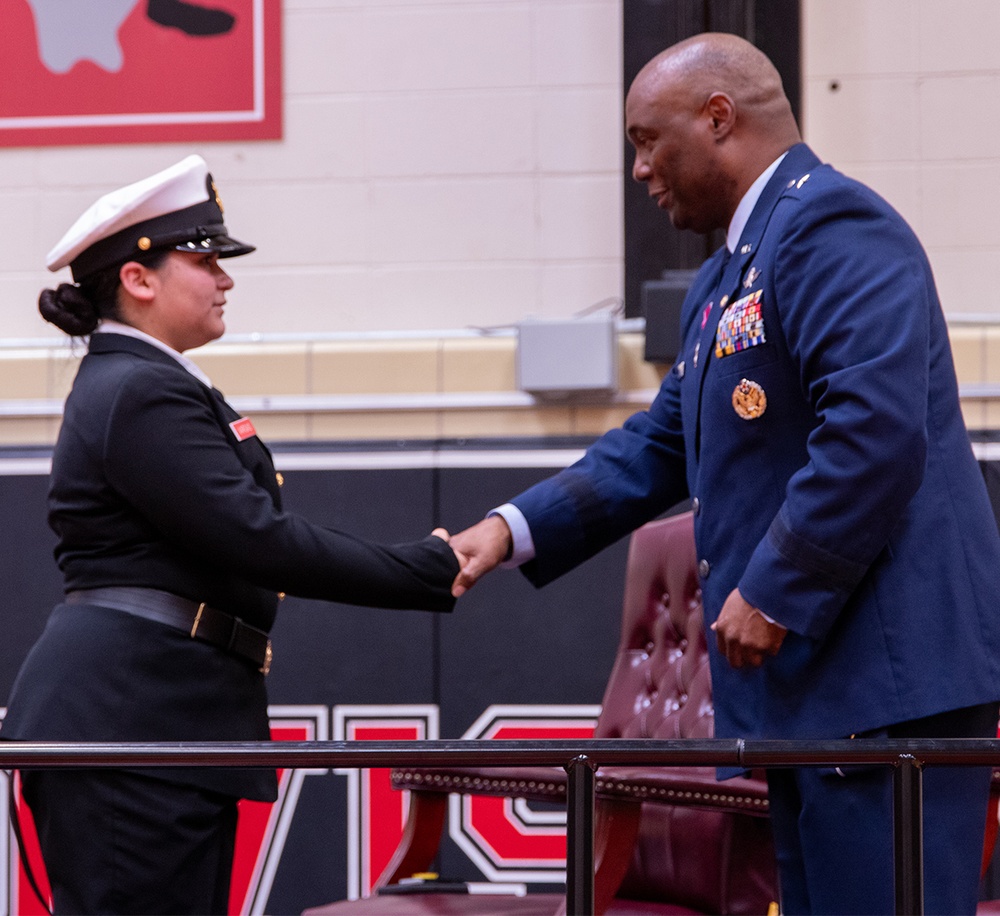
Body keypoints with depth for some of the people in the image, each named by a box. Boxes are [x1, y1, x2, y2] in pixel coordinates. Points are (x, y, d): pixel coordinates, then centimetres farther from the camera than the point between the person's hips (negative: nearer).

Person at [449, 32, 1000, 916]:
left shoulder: (833, 225, -12)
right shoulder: (722, 284, 21)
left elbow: (877, 430, -23)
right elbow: (661, 446, 26)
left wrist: (775, 594, -19)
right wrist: (515, 529, 15)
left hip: (888, 671, -11)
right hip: (813, 677, 11)